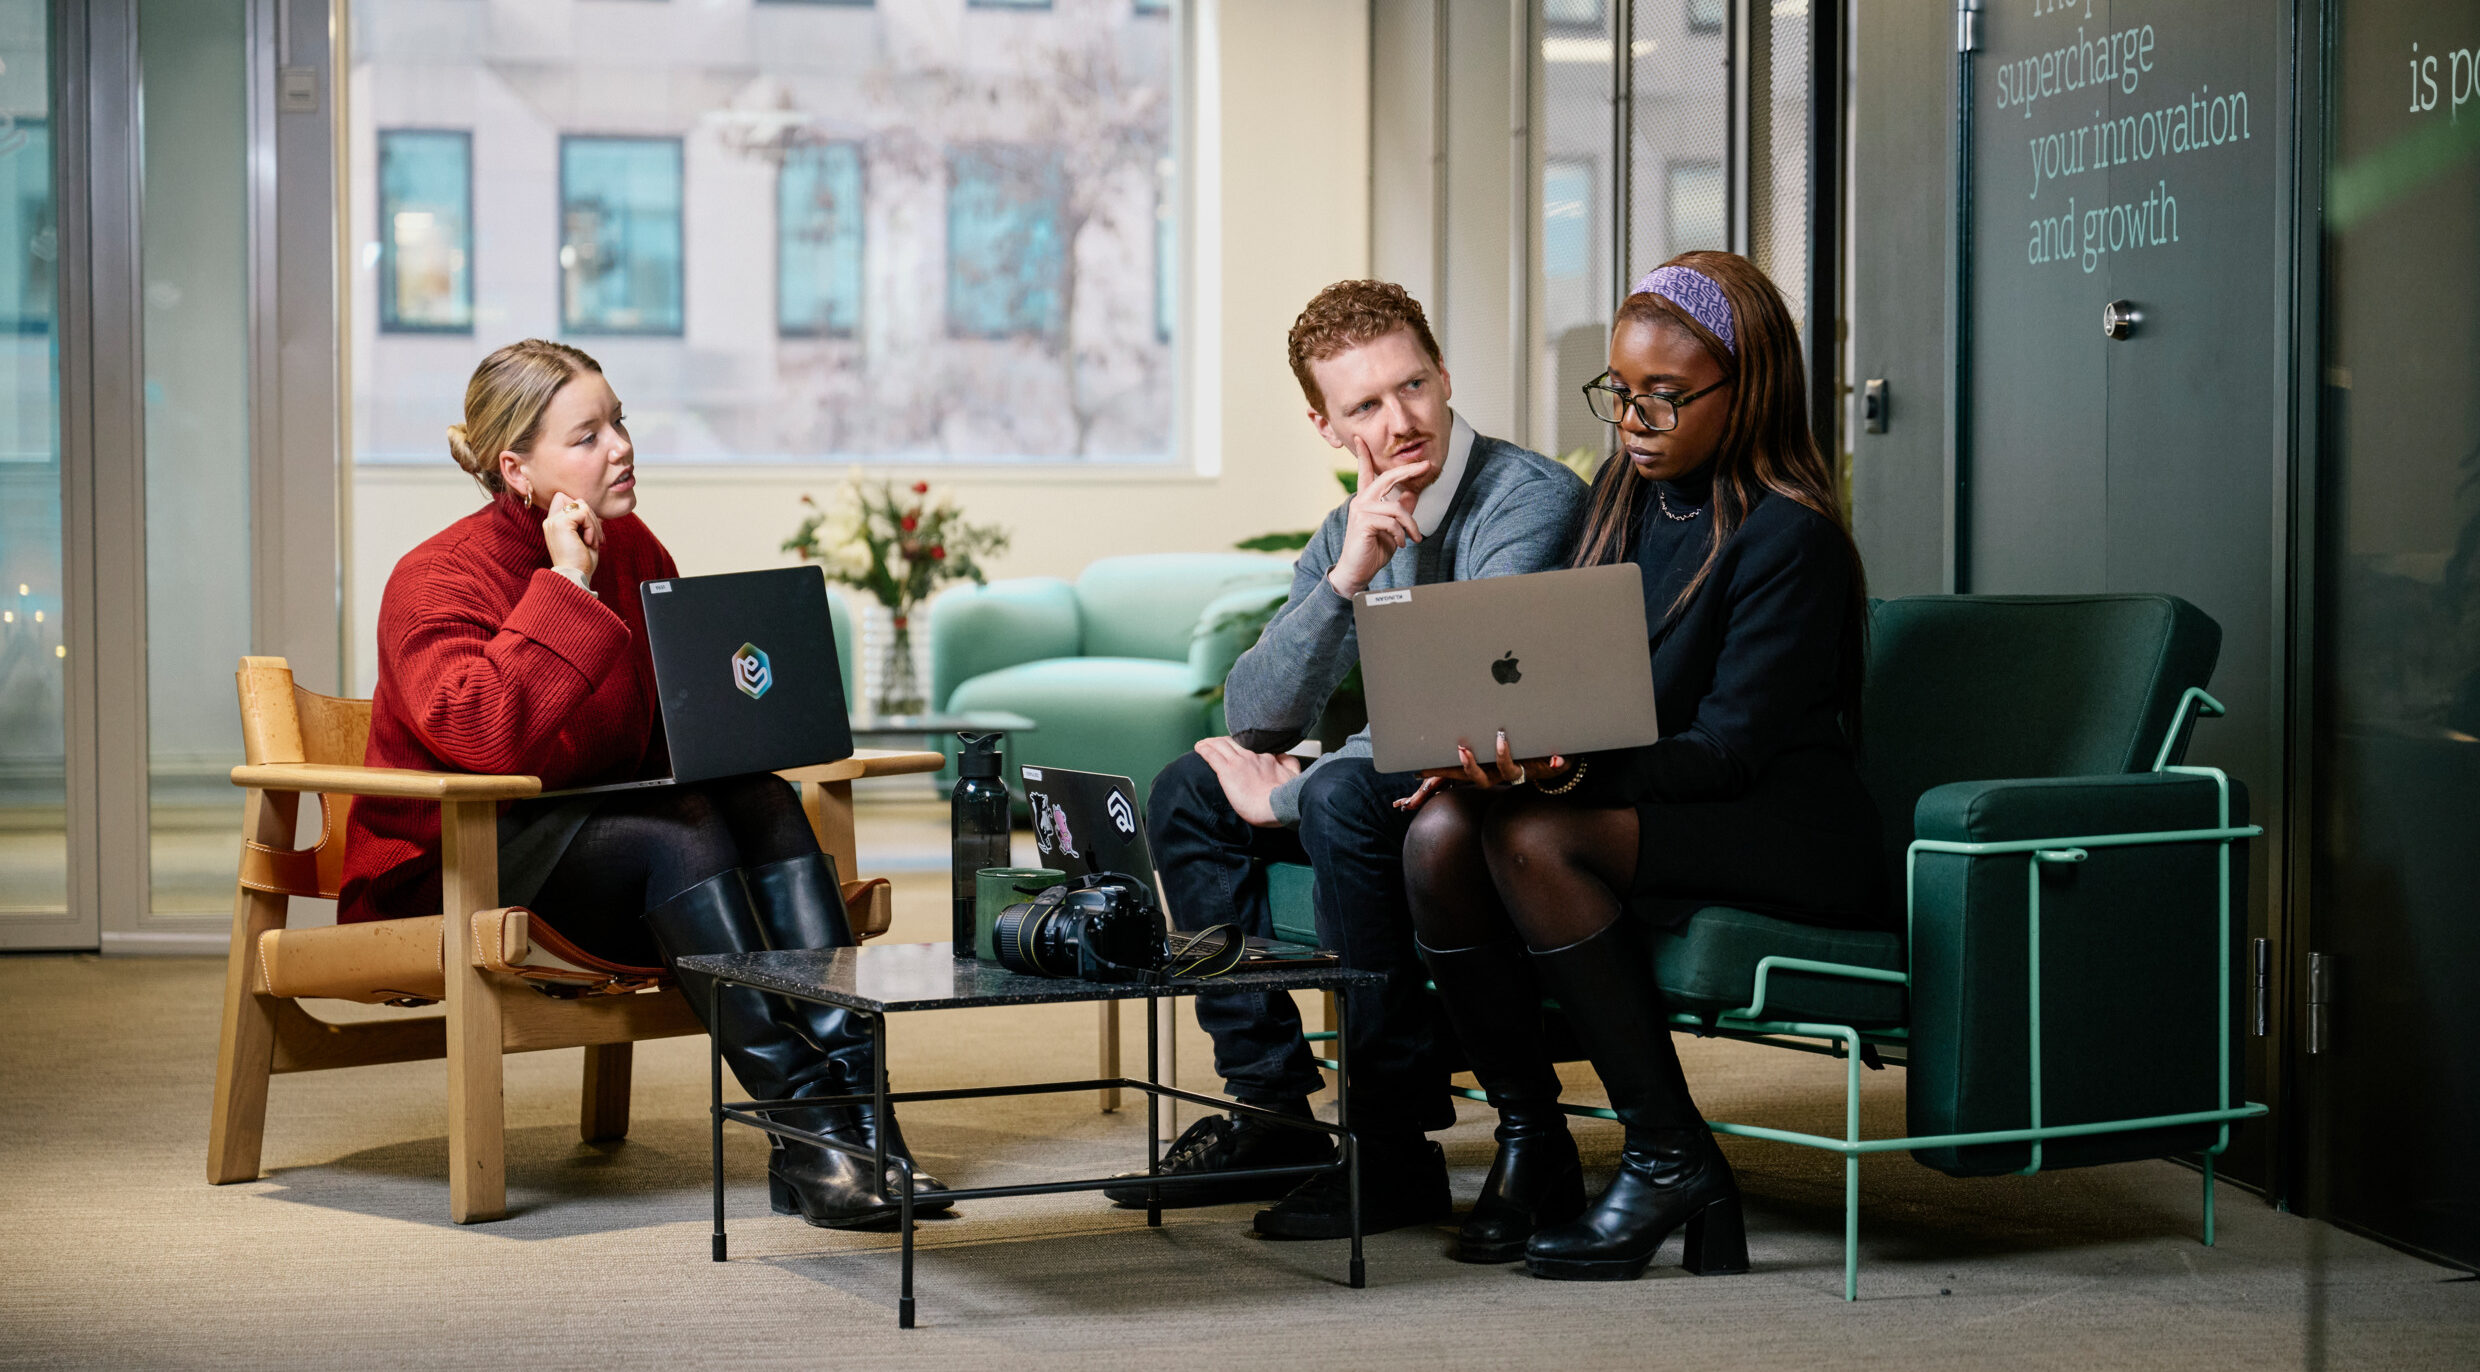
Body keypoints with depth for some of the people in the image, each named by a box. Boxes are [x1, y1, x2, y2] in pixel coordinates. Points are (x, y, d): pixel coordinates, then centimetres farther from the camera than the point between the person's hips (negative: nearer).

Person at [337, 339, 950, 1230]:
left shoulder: (632, 548, 7)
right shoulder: (438, 580, -14)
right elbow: (478, 733, -33)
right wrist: (566, 588, -27)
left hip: (605, 819, 7)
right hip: (444, 869, -7)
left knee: (765, 805, -22)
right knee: (682, 832, -32)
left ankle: (851, 1102, -34)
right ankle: (803, 1136, -37)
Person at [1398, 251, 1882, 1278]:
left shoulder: (1788, 536, -12)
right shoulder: (1623, 497, 12)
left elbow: (1730, 747, -18)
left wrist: (1574, 770, -33)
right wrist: (1507, 747, -9)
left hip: (1784, 831, -7)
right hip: (1632, 801, 7)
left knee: (1530, 836, -31)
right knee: (1440, 831, -21)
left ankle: (1672, 1163, -21)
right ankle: (1527, 1138, -9)